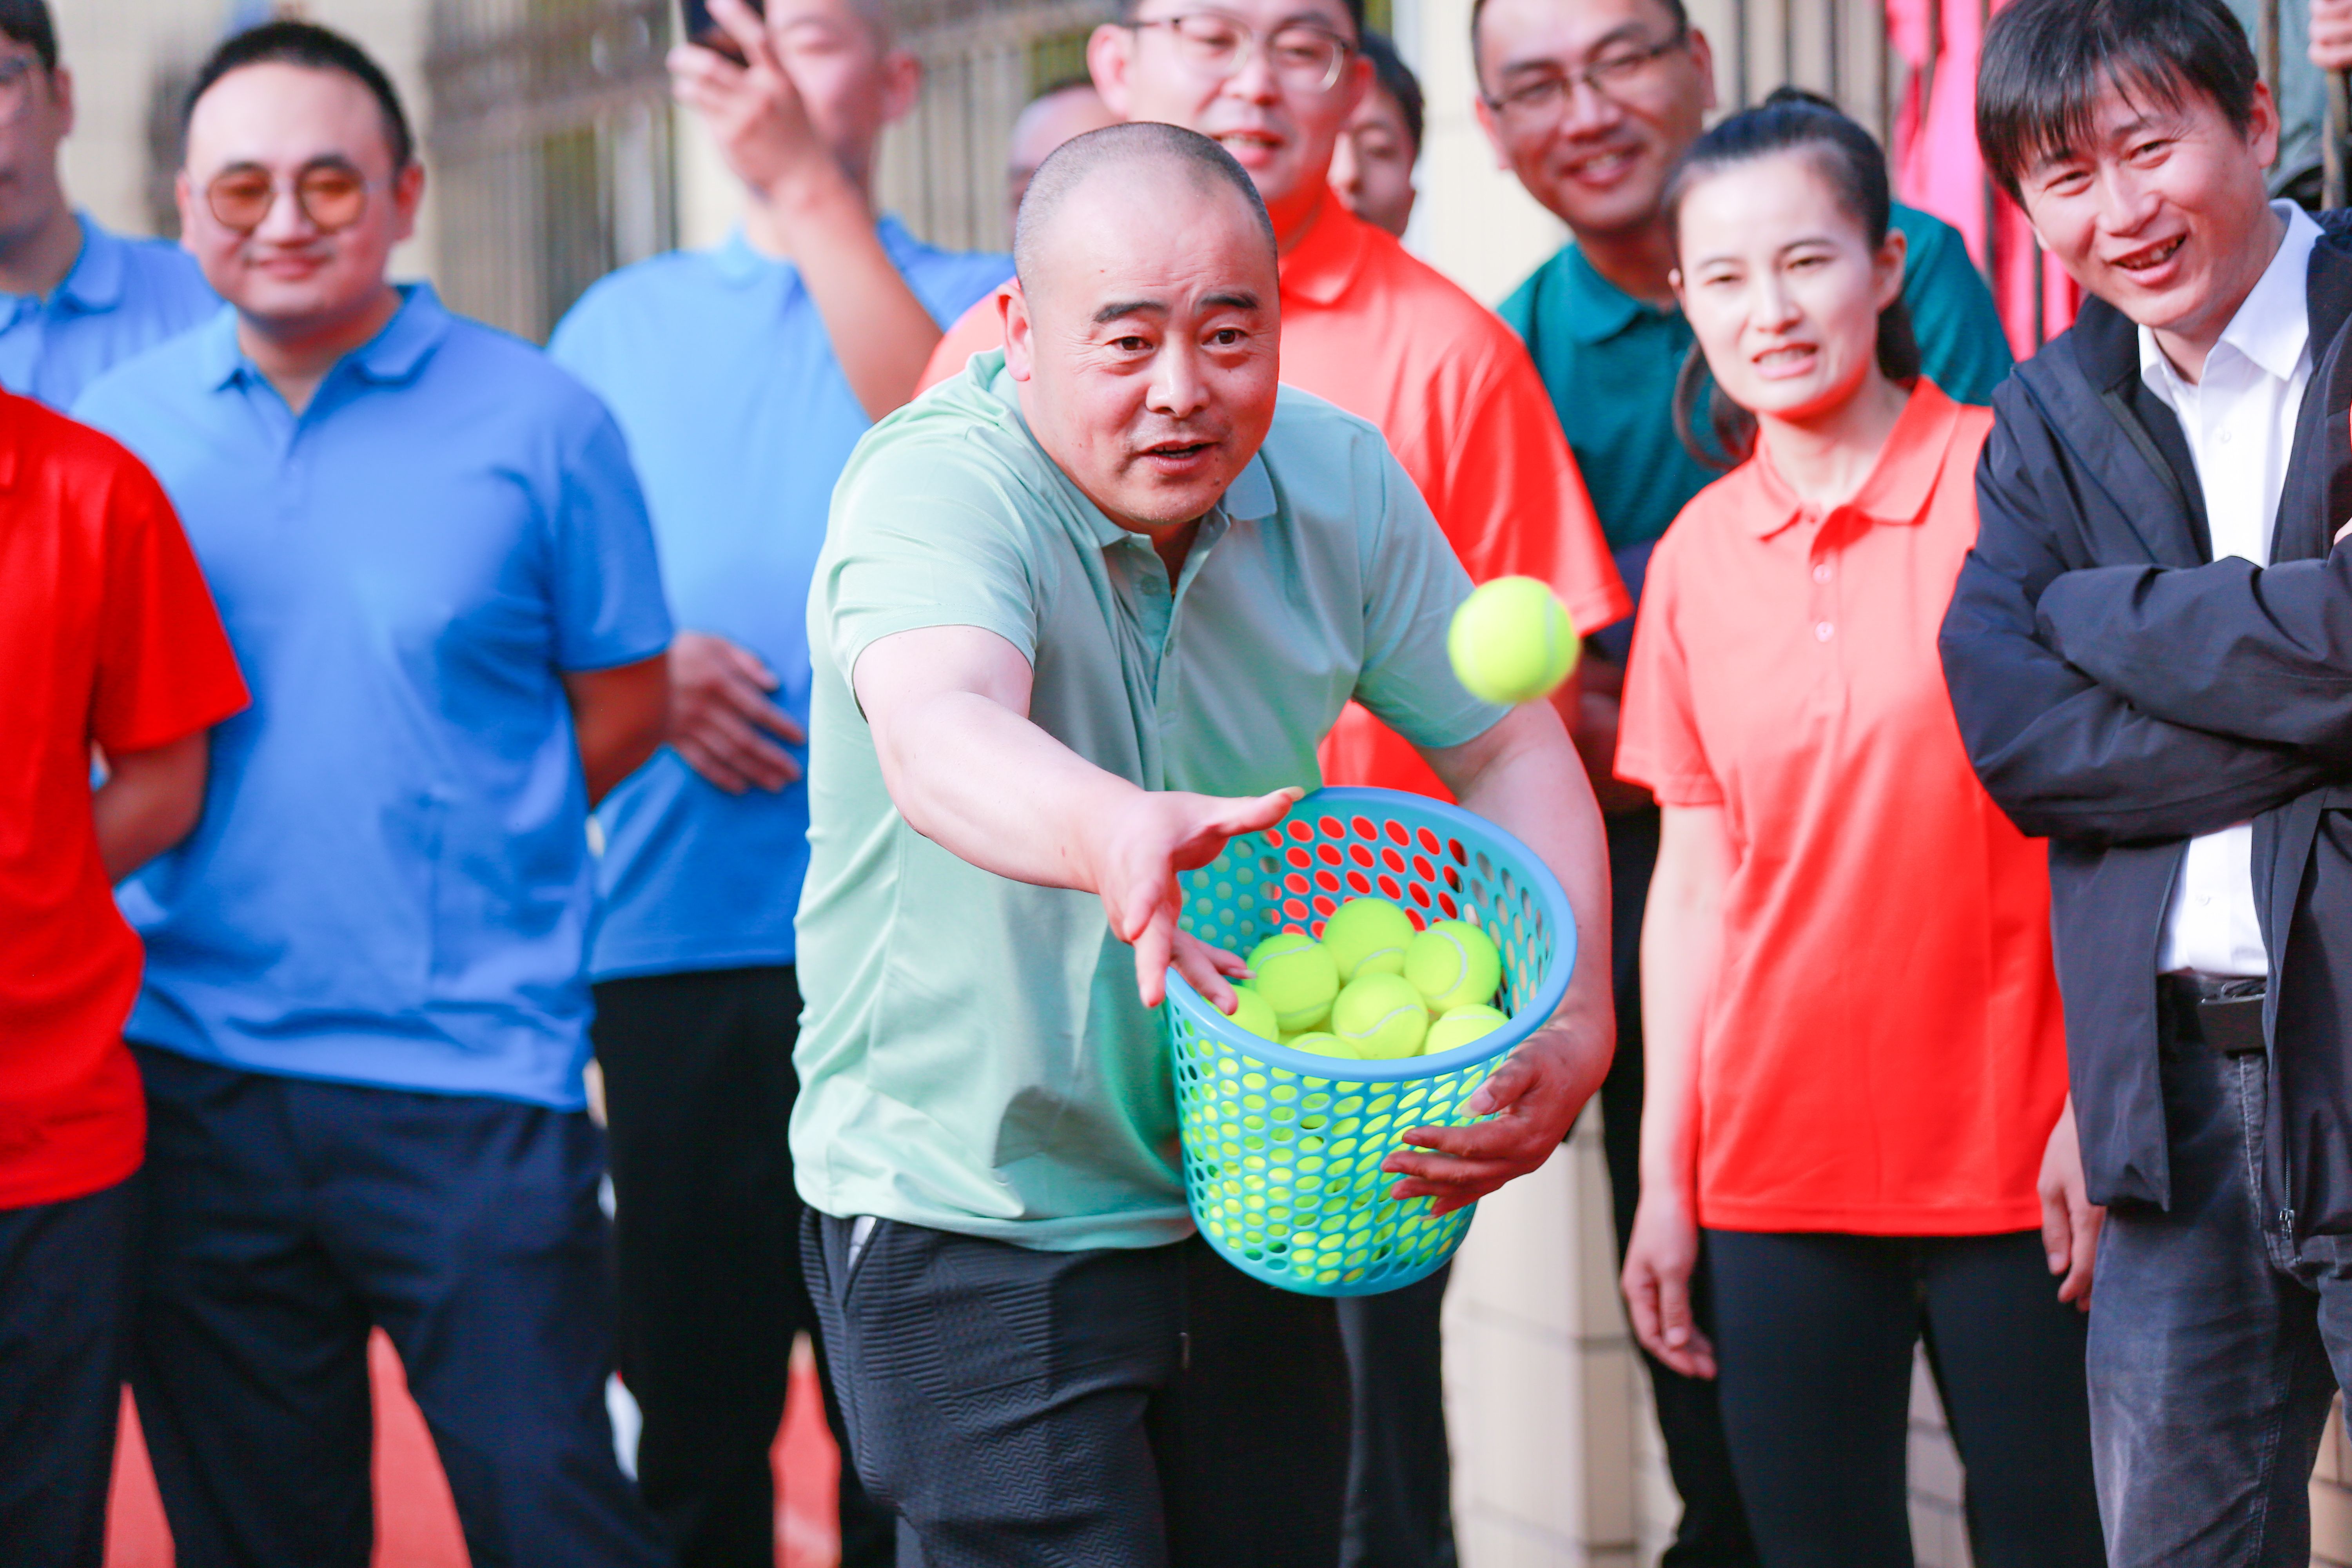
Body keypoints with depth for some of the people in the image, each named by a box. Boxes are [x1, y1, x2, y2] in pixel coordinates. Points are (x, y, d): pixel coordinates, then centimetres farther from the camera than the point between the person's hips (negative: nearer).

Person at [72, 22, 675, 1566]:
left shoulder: (535, 423, -1)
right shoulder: (119, 426, 7)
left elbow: (624, 703, 5)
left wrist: (444, 847, -2)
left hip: (473, 1076, -3)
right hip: (195, 1074, 3)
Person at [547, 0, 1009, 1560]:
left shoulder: (972, 301, 7)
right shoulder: (623, 321, 17)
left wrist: (805, 186, -20)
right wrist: (646, 671, -4)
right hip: (673, 932, 3)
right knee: (692, 1385, 4)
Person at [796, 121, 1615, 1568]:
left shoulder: (1336, 483, -3)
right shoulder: (939, 490, -21)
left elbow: (1511, 749, 3)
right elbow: (936, 741, -41)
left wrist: (1575, 1025, -14)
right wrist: (1114, 837, -64)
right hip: (972, 1218, -6)